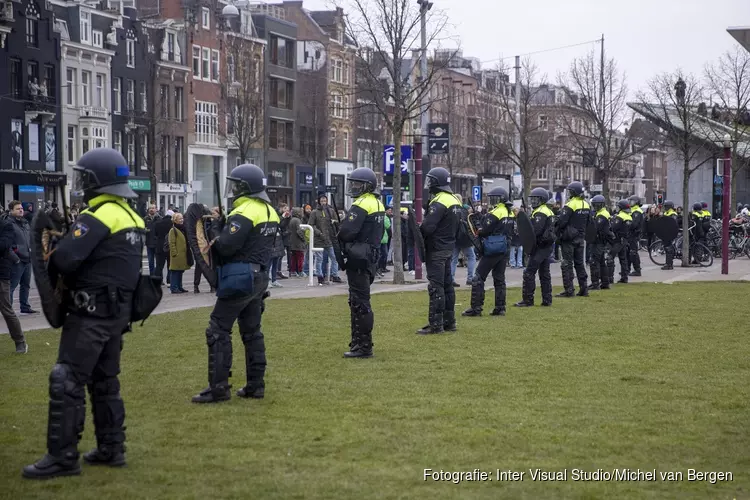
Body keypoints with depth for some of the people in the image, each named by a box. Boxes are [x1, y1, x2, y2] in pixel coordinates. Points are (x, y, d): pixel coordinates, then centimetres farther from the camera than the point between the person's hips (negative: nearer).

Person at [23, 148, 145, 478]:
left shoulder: (99, 215, -16)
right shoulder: (131, 216, 13)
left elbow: (65, 258, -23)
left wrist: (52, 258, -1)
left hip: (92, 312, -9)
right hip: (118, 311, 9)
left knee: (67, 382, -7)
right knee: (105, 381, 16)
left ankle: (62, 457, -7)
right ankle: (111, 449, 19)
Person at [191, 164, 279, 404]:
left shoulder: (243, 213, -17)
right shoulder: (270, 212, 11)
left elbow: (225, 246, -22)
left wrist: (216, 229, -4)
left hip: (239, 279, -9)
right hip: (260, 277, 9)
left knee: (218, 330, -5)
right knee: (252, 331, 15)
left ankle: (218, 388, -6)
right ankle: (256, 385, 17)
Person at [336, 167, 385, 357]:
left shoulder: (361, 205, -16)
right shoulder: (378, 204, 14)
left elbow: (346, 232, -22)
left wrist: (340, 237, -2)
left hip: (358, 258, -10)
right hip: (371, 256, 10)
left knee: (359, 302, -7)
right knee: (359, 301, 16)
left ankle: (363, 347, -7)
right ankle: (359, 342, 21)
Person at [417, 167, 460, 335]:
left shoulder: (439, 202, -18)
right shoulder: (454, 201, 11)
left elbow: (427, 227, -24)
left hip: (436, 250, -9)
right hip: (449, 248, 9)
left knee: (436, 286, -7)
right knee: (447, 284, 14)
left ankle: (436, 324, -6)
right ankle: (449, 321, 19)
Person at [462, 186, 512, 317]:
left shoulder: (494, 213, -15)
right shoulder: (510, 213, 10)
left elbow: (484, 231, -17)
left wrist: (477, 231, 4)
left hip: (492, 250, -8)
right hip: (504, 251, 8)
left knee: (478, 278, -3)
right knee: (499, 279, 13)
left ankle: (476, 308, -5)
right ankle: (500, 308, 11)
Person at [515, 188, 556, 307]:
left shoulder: (539, 213, -14)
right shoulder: (549, 211, 17)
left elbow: (536, 230, -23)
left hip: (540, 247, -10)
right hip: (547, 246, 10)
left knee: (529, 273, -7)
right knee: (544, 273, 12)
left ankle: (528, 300, -7)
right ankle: (547, 300, 13)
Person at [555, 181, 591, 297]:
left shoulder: (570, 205, -17)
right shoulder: (586, 205, 7)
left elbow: (562, 222, -19)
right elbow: (588, 222, 15)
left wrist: (557, 231, -2)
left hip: (569, 238, -7)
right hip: (580, 238, 7)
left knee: (567, 264, -3)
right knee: (579, 262, 14)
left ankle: (569, 290, -5)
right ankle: (583, 289, 16)